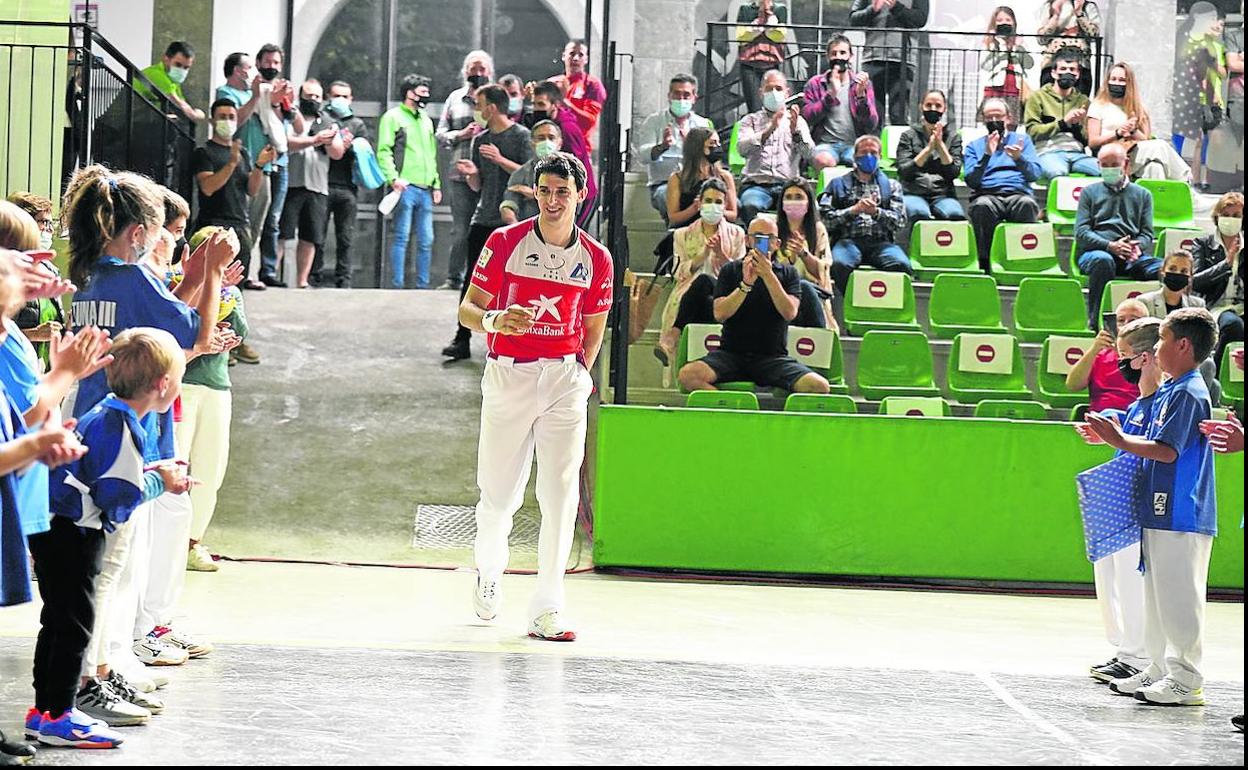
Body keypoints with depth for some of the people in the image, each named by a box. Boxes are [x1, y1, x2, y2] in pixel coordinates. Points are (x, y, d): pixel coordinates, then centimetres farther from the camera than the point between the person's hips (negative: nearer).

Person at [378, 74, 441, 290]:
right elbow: (384, 151, -7)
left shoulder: (426, 120, 23)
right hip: (405, 188, -7)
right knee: (402, 237, -8)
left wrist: (436, 184, 19)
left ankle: (423, 285, 9)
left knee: (426, 240, 4)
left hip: (425, 190, 7)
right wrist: (393, 178, -19)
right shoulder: (393, 116, 1)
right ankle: (397, 285, -6)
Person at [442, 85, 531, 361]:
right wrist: (471, 174, -3)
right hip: (483, 219, 5)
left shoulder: (521, 136, -3)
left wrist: (501, 160, -17)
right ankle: (462, 339, -2)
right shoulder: (480, 140, 15)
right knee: (473, 277, -1)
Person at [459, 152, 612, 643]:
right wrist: (496, 320, -20)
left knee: (561, 495, -7)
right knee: (499, 494, 5)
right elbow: (468, 310, 0)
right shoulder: (505, 243, -1)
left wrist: (577, 378, 6)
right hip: (507, 376, -1)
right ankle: (489, 570, 36)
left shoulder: (596, 259, 4)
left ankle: (546, 610, -3)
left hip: (565, 379, 1)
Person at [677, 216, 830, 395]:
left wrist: (768, 275, -16)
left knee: (819, 386, -27)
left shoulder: (788, 273, 10)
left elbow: (790, 313, -8)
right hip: (731, 353, 0)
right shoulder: (730, 271, 9)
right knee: (688, 375, -30)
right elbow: (720, 314, -5)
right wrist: (746, 284, -17)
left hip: (773, 357, 0)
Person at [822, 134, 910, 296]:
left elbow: (900, 220, 10)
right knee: (839, 264, -38)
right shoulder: (838, 184, 22)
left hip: (880, 242, 1)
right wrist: (853, 210, -6)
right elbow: (826, 218, 8)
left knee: (901, 265, -33)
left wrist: (876, 212, -7)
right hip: (848, 240, -1)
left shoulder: (891, 186, 25)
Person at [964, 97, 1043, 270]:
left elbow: (1035, 174, 9)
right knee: (982, 205, -37)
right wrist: (986, 155, -7)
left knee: (1027, 204, -37)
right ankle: (985, 262, -32)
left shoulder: (1022, 139, 23)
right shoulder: (974, 146, 22)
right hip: (987, 195, 0)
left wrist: (1019, 158, -11)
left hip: (1018, 194, 0)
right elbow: (971, 181, 6)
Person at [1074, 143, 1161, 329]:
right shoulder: (1090, 192, 19)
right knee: (1103, 260, -41)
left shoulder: (1142, 195, 24)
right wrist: (1110, 246, -13)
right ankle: (1096, 321, -37)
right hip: (1095, 252, -2)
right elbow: (1081, 232, 6)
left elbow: (1147, 234, 15)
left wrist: (1138, 246, -11)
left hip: (1132, 257, 2)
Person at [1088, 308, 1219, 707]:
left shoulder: (1188, 393, -15)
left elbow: (1168, 451, -22)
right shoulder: (1171, 390, 15)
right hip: (1161, 512, 10)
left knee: (1178, 598, -5)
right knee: (1158, 596, 16)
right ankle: (1160, 670, 24)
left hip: (1181, 517, -10)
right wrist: (1118, 437, 17)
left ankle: (1186, 681, -1)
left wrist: (1121, 440, -17)